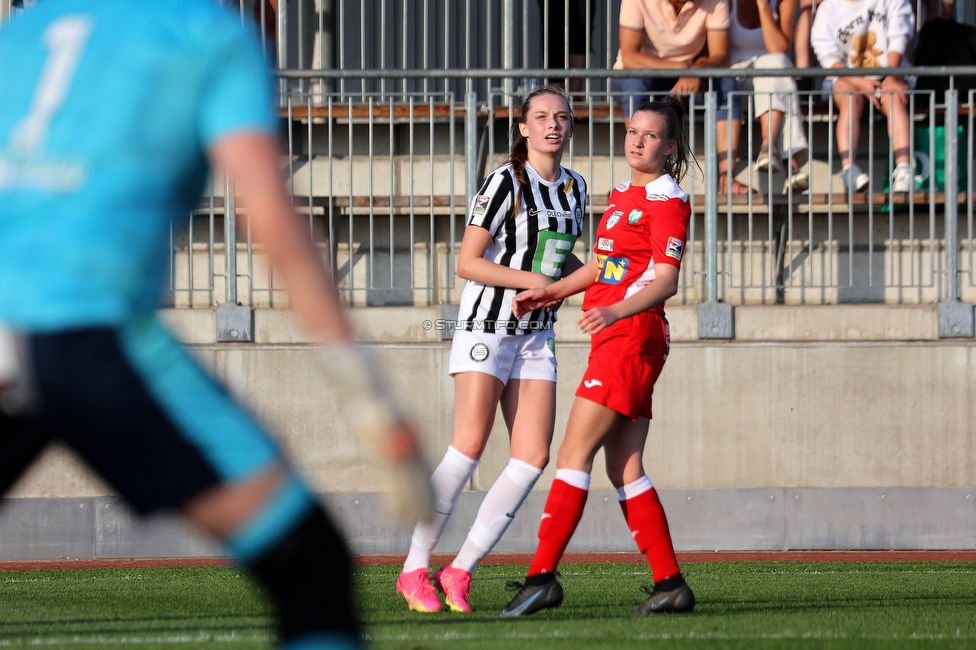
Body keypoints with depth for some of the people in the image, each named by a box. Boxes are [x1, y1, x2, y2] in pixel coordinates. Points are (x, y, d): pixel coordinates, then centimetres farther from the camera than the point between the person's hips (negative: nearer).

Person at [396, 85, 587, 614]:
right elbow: (468, 263, -13)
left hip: (537, 335, 7)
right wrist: (533, 280, -18)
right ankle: (414, 570, -7)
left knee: (533, 457, -5)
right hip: (486, 327, -7)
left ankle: (459, 571, 2)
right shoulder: (506, 182, -10)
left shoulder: (574, 188, 11)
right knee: (469, 447, -15)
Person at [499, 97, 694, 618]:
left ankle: (542, 575, -14)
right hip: (612, 337, 9)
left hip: (632, 336, -9)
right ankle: (670, 583, 4)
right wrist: (549, 292, 26)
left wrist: (616, 310, -33)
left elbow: (665, 281, -18)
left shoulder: (667, 201, -8)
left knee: (574, 455, -12)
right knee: (624, 469, 5)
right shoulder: (623, 195, 19)